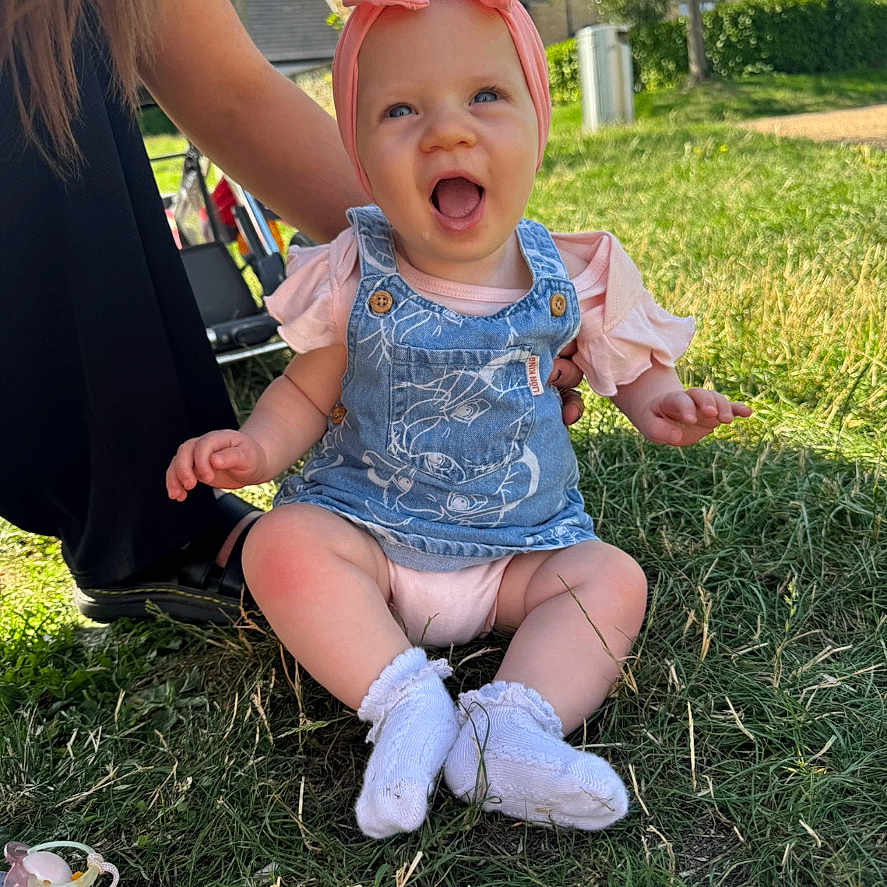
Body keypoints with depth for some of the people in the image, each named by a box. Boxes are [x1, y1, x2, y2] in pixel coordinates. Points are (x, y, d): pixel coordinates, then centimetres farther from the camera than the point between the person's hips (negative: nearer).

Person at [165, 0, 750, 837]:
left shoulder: (569, 279, -8)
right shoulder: (356, 282, -10)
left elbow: (630, 363, 9)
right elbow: (306, 392, 3)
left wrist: (657, 405, -14)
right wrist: (256, 446, -17)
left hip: (523, 550, 1)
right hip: (366, 531, -1)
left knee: (612, 578, -19)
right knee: (281, 543, -25)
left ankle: (513, 726, -31)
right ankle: (405, 701, -28)